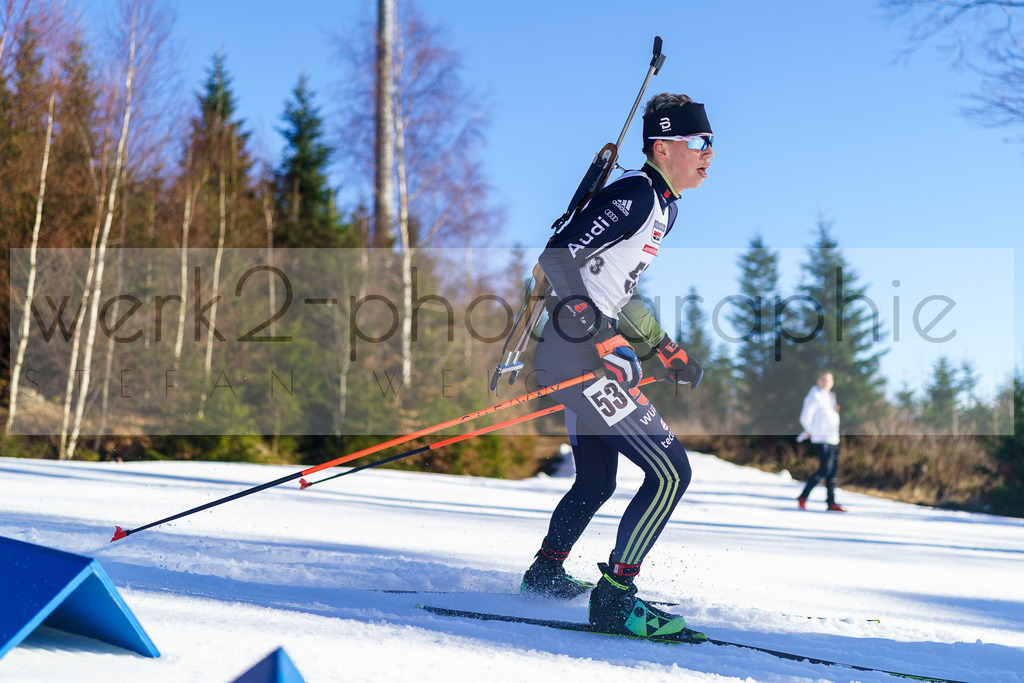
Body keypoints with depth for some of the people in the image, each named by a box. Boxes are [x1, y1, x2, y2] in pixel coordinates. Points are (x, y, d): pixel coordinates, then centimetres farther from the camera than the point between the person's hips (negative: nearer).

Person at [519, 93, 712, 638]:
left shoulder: (663, 207, 16)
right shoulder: (634, 194, -15)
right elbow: (558, 256, -24)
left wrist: (665, 349, 20)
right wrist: (602, 334, -28)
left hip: (590, 352, 11)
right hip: (579, 356, -11)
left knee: (596, 482, 25)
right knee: (670, 472, -11)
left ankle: (546, 572, 42)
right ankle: (613, 598, -7)